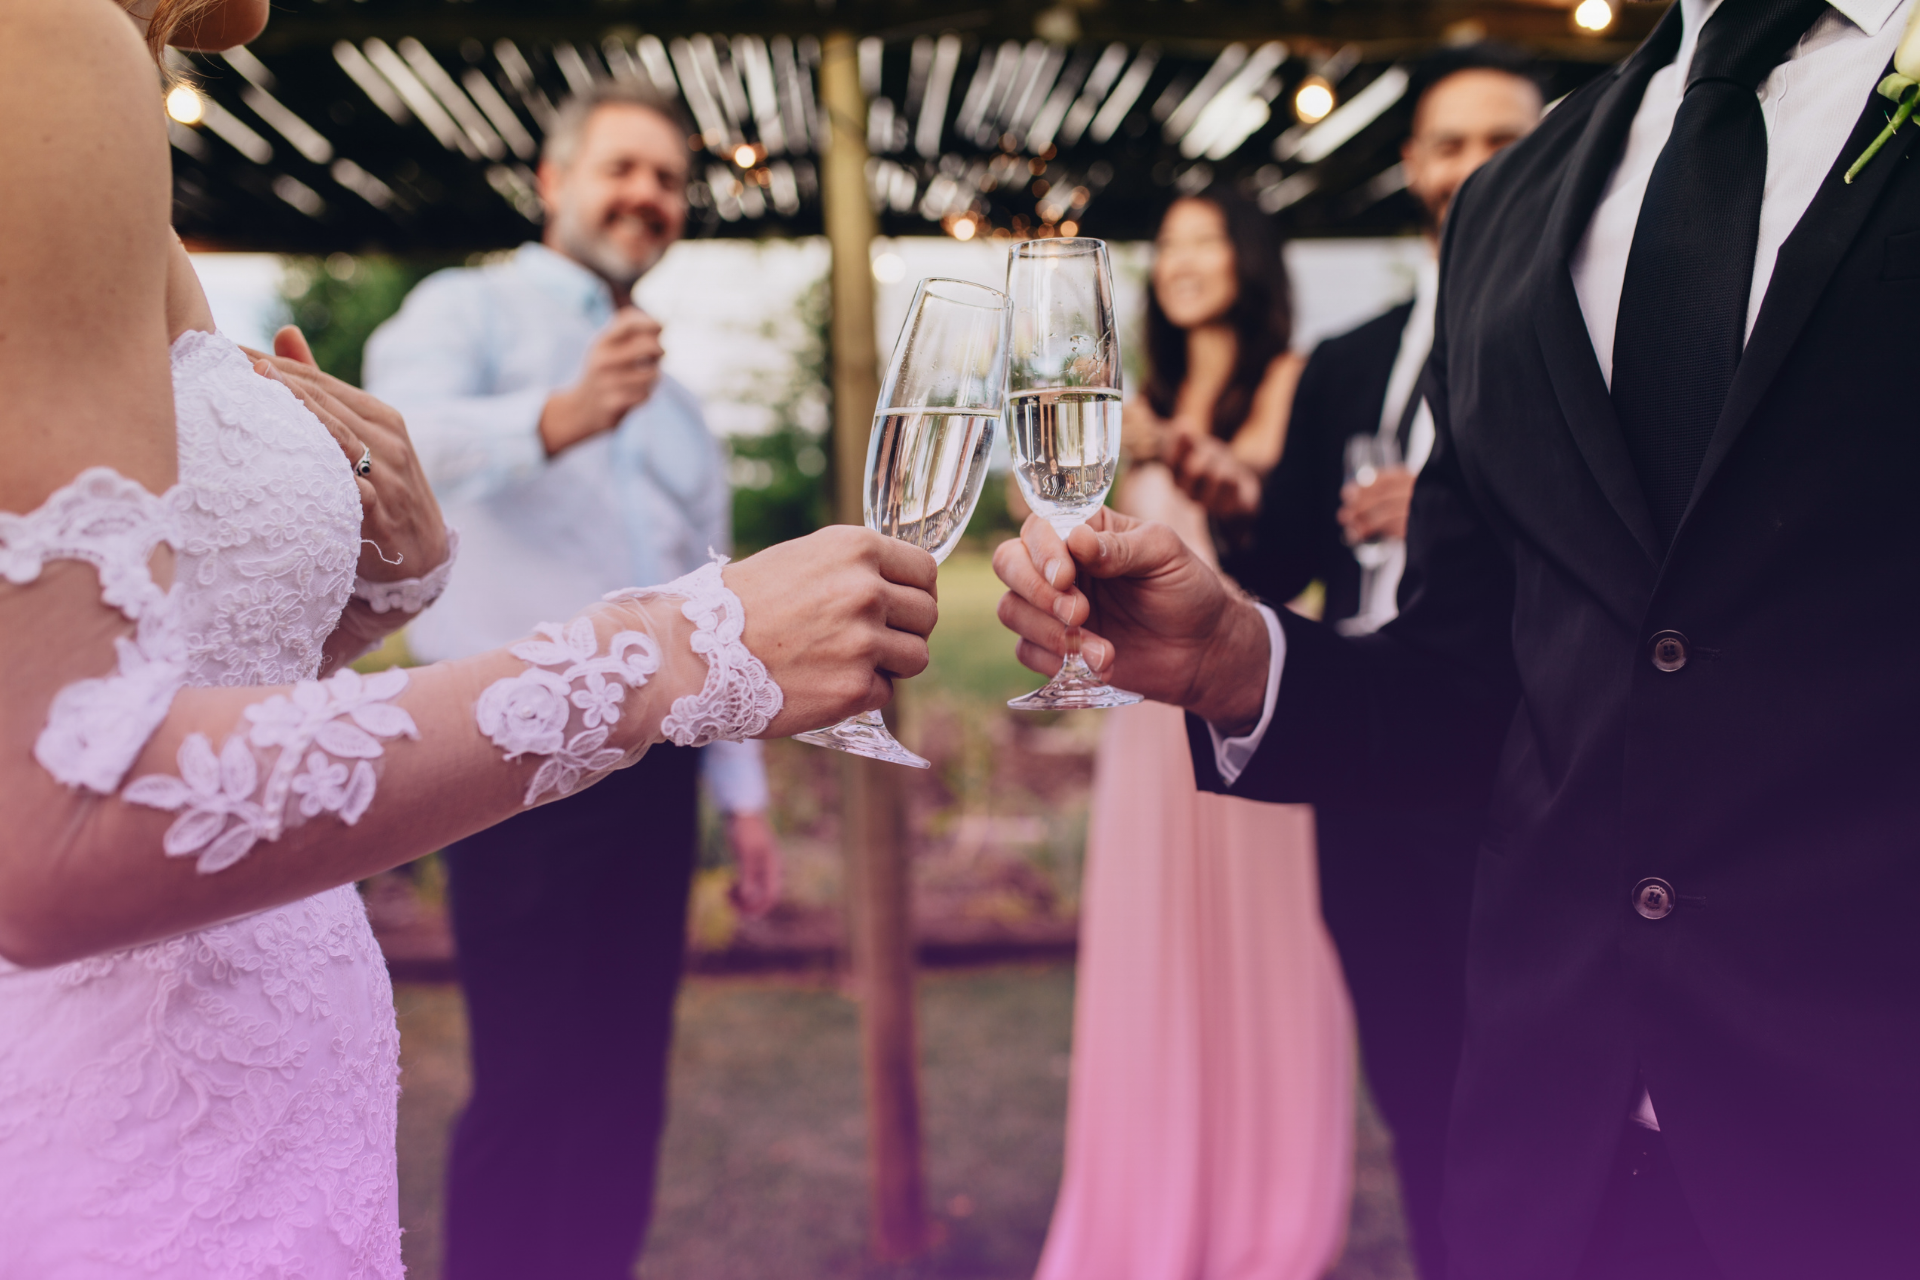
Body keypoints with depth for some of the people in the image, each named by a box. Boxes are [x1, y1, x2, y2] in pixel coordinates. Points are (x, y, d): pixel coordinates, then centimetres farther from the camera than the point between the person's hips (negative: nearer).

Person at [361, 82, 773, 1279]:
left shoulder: (670, 391, 21)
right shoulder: (470, 310, 2)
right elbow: (403, 438, -23)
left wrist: (743, 789, 15)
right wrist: (556, 419, -43)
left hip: (653, 767, 6)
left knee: (627, 1087, 11)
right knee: (534, 1091, -5)